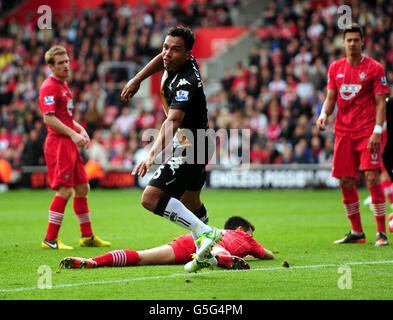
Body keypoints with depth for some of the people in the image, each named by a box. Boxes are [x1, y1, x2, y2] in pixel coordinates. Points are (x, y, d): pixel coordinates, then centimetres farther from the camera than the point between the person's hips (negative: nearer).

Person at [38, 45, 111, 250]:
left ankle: (87, 236, 21)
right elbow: (49, 118, -20)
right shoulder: (49, 87, -11)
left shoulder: (64, 85, 20)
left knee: (82, 188, 12)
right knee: (65, 190, -12)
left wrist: (81, 130, 13)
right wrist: (72, 134, -24)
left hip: (69, 144, 10)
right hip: (58, 142, -10)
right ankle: (50, 239, -7)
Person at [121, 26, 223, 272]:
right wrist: (137, 80, 20)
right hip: (200, 143, 10)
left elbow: (173, 121, -44)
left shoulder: (186, 82, -30)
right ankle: (205, 254, 37)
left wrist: (153, 155, -55)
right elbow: (162, 59, 24)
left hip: (190, 146, -10)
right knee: (189, 201, 25)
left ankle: (205, 232, -23)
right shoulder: (176, 62, -3)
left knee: (151, 198, -19)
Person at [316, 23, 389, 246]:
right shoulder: (335, 68, 10)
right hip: (344, 132, 5)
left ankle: (382, 233, -10)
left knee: (372, 178, -15)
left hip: (368, 132, -5)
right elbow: (331, 98, 15)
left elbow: (381, 102, -5)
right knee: (346, 182, 4)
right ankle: (357, 232, 17)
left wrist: (377, 130, -16)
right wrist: (324, 115, -6)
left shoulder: (374, 68, -3)